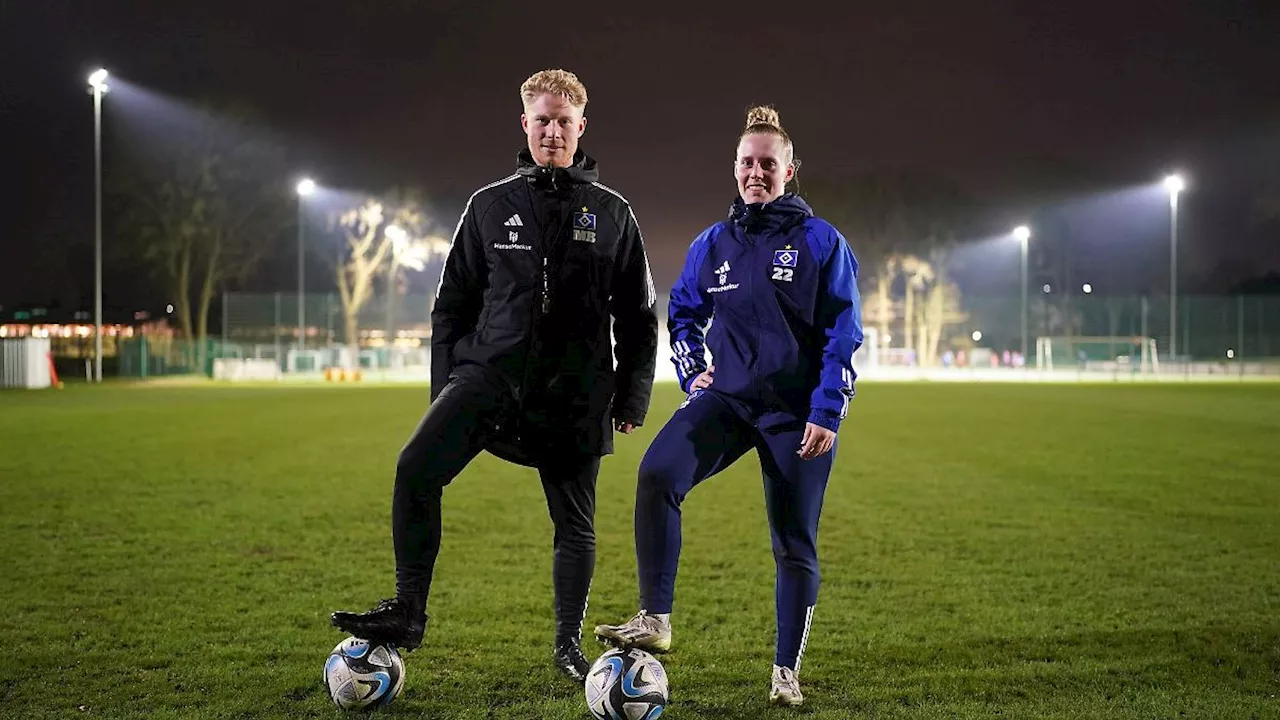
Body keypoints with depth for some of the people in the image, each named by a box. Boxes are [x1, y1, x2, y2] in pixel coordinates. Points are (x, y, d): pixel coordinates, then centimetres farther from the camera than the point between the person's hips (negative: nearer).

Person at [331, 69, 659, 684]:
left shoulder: (612, 214, 6)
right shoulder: (490, 206, 8)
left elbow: (638, 316, 10)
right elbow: (453, 303, 12)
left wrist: (632, 397, 4)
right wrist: (445, 389, 7)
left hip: (576, 394, 0)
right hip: (490, 374, 0)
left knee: (575, 523, 6)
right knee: (416, 467, -21)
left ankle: (568, 644, 24)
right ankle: (408, 611, -12)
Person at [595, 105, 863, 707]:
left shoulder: (822, 243, -3)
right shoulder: (712, 245, 8)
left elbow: (843, 336, -5)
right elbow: (682, 313, 23)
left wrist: (826, 414, -12)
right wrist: (692, 374, 9)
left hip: (798, 414, -2)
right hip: (726, 399, 3)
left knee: (794, 545, 2)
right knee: (656, 475, -24)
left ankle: (787, 672, 18)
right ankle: (654, 620, -19)